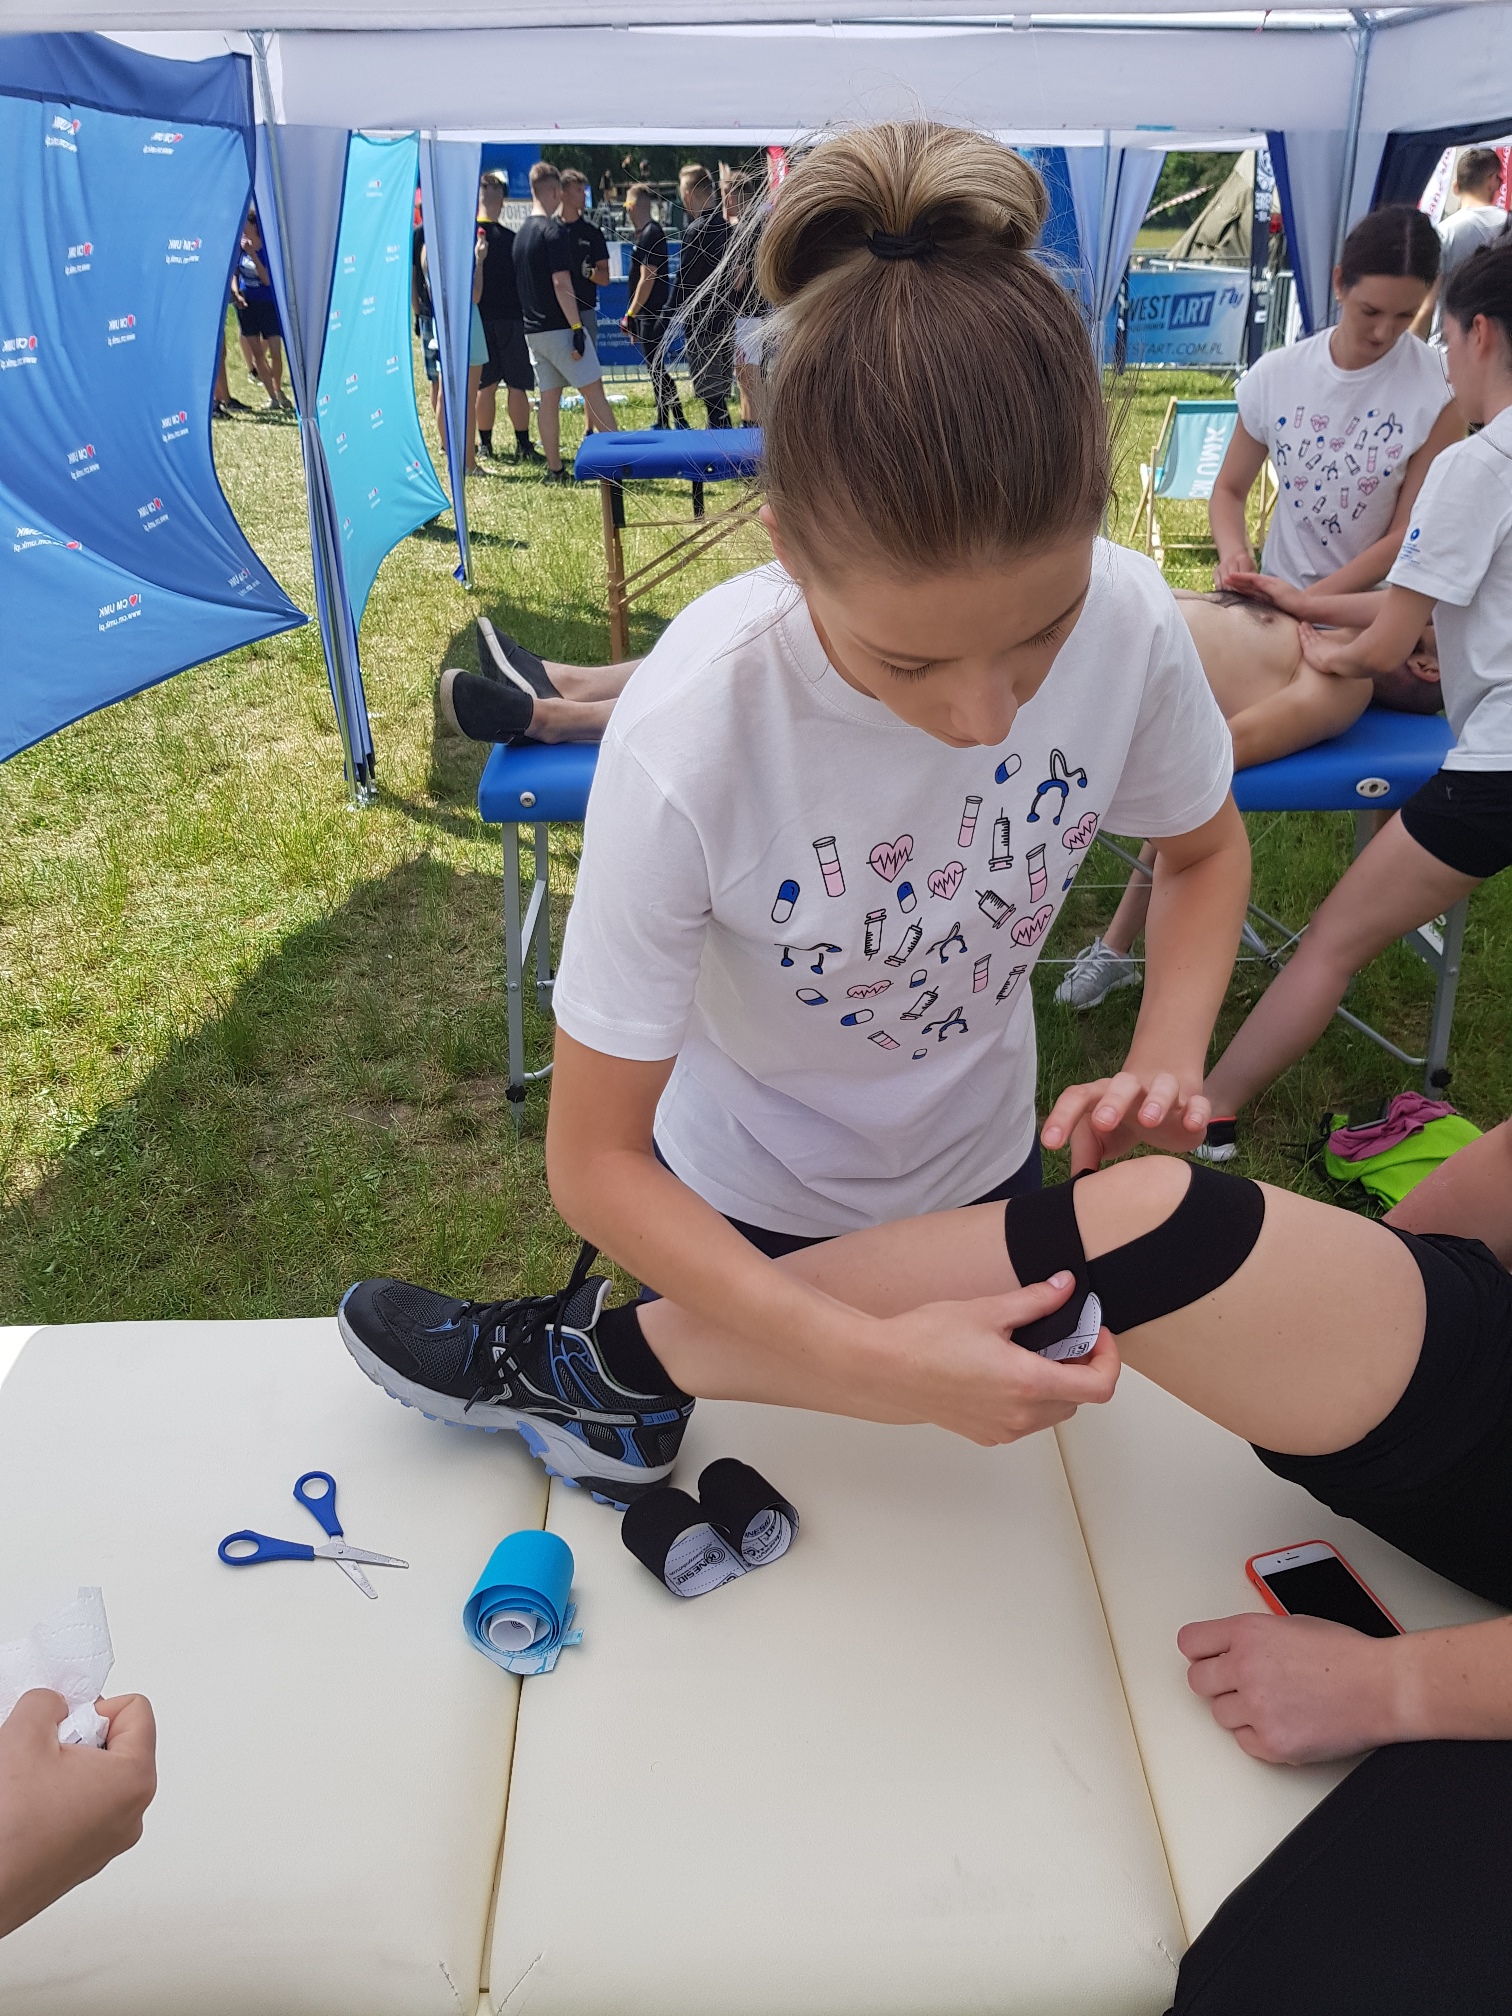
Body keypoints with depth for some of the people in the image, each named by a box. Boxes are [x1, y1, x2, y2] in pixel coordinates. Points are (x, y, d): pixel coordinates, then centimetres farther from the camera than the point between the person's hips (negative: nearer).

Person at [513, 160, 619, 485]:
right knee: (593, 389, -3)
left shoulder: (521, 233, 14)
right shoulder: (554, 232, -12)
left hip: (533, 329, 8)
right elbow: (561, 284, -19)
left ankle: (554, 469, 7)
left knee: (549, 396, 7)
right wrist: (577, 328, -18)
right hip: (559, 326, -8)